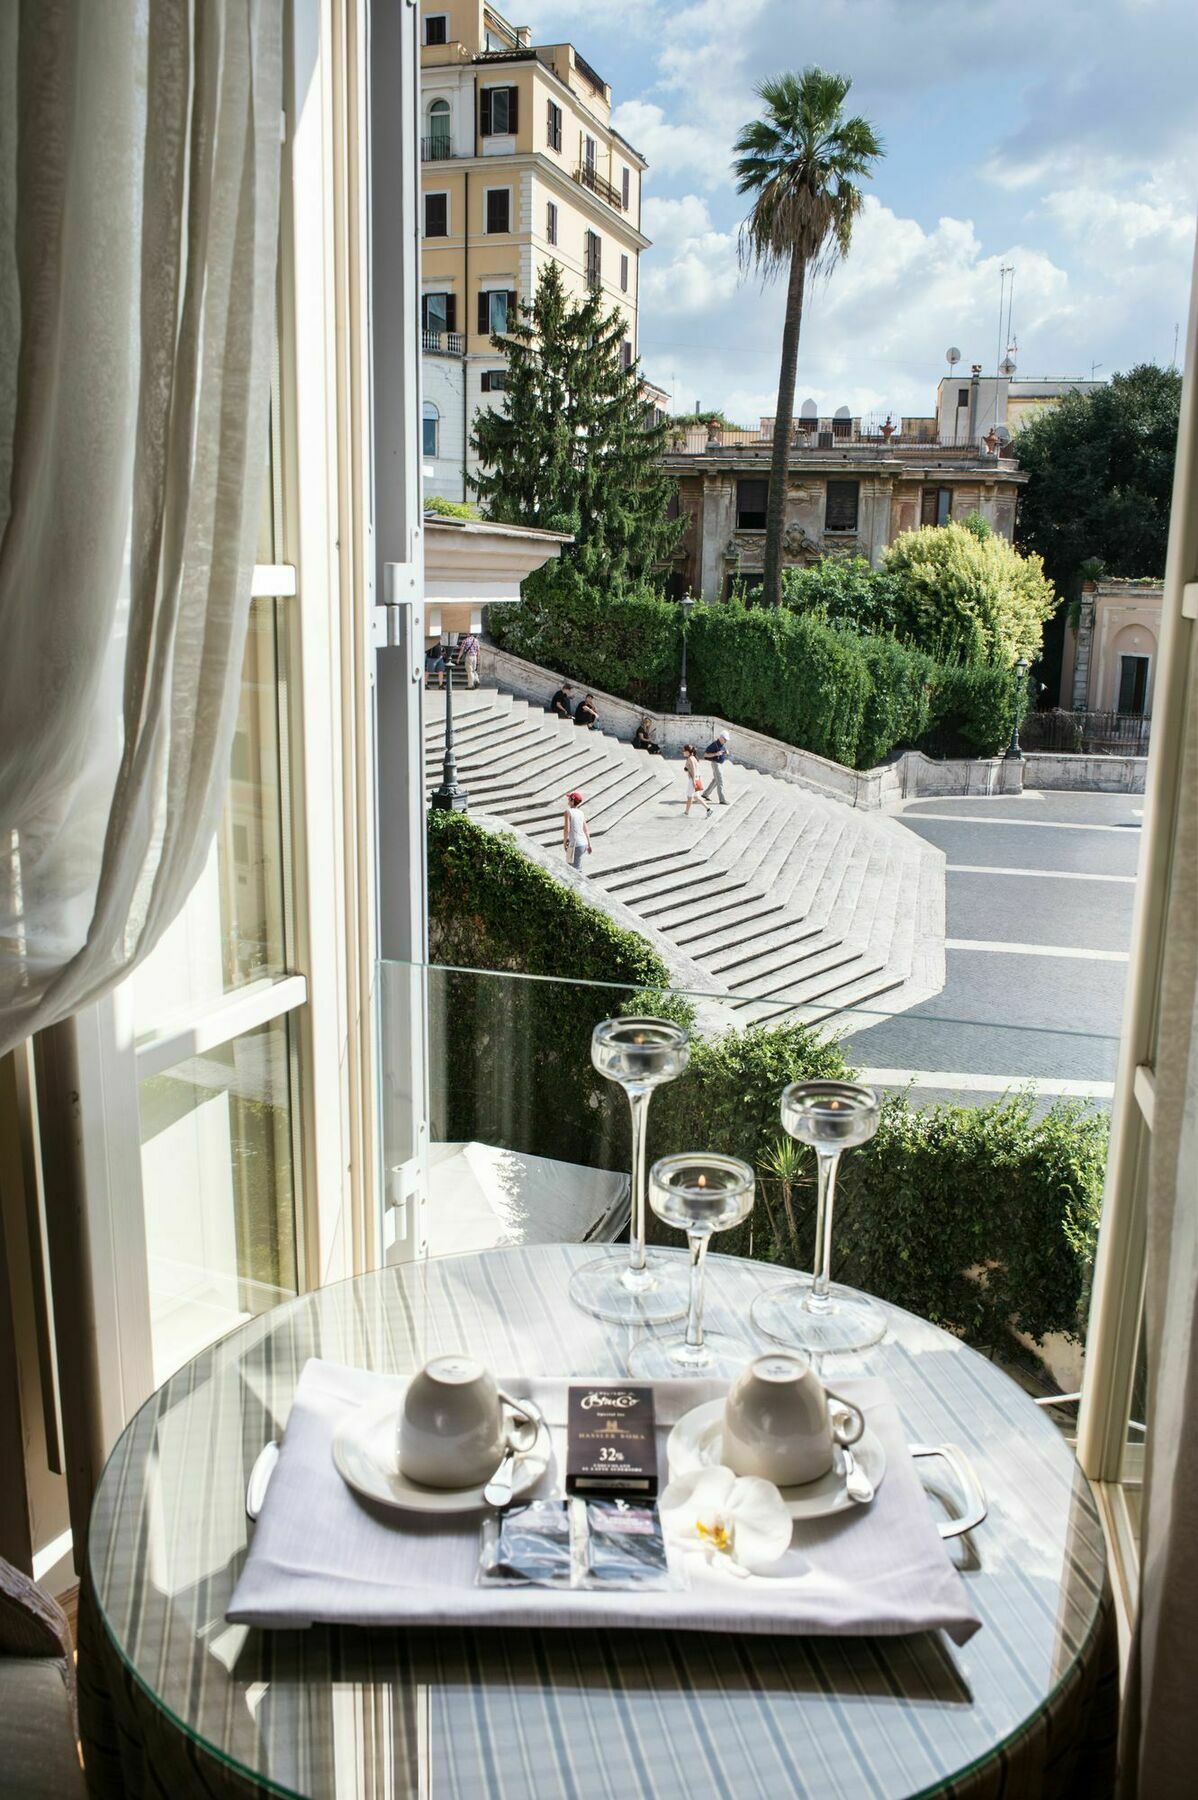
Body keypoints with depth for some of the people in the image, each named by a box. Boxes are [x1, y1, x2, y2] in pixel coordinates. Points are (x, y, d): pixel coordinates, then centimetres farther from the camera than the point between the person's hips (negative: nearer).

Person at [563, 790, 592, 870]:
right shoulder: (581, 813, 11)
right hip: (584, 843, 8)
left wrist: (564, 842, -4)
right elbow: (586, 830, 13)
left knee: (575, 868, -1)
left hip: (575, 845, -8)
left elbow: (566, 829, -17)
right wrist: (589, 844, 19)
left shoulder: (568, 812, -10)